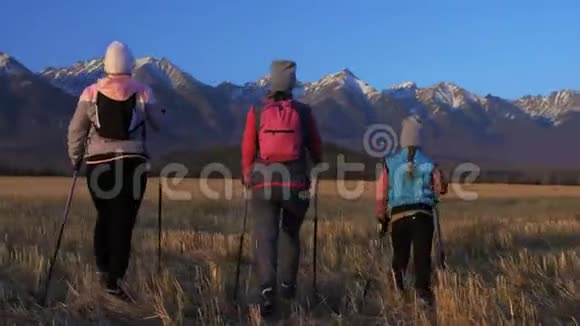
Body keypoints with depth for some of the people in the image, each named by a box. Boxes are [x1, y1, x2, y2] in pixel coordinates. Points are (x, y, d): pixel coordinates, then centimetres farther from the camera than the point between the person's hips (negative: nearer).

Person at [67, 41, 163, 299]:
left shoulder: (91, 93, 3)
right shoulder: (143, 93, 0)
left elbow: (76, 130, 4)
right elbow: (158, 125, 8)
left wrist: (75, 159, 17)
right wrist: (158, 112, 30)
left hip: (98, 164, 2)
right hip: (132, 164, -2)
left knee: (104, 216, 21)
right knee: (123, 222, 1)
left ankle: (103, 268, 14)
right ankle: (114, 279, -3)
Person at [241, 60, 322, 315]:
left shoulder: (256, 112, 1)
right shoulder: (304, 112, 3)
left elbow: (248, 150, 2)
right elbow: (315, 147, 12)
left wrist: (247, 177, 19)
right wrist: (317, 167, 33)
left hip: (264, 183, -1)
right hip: (296, 183, 1)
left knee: (266, 237, -3)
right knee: (290, 233, 21)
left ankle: (267, 289, -21)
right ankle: (288, 285, 28)